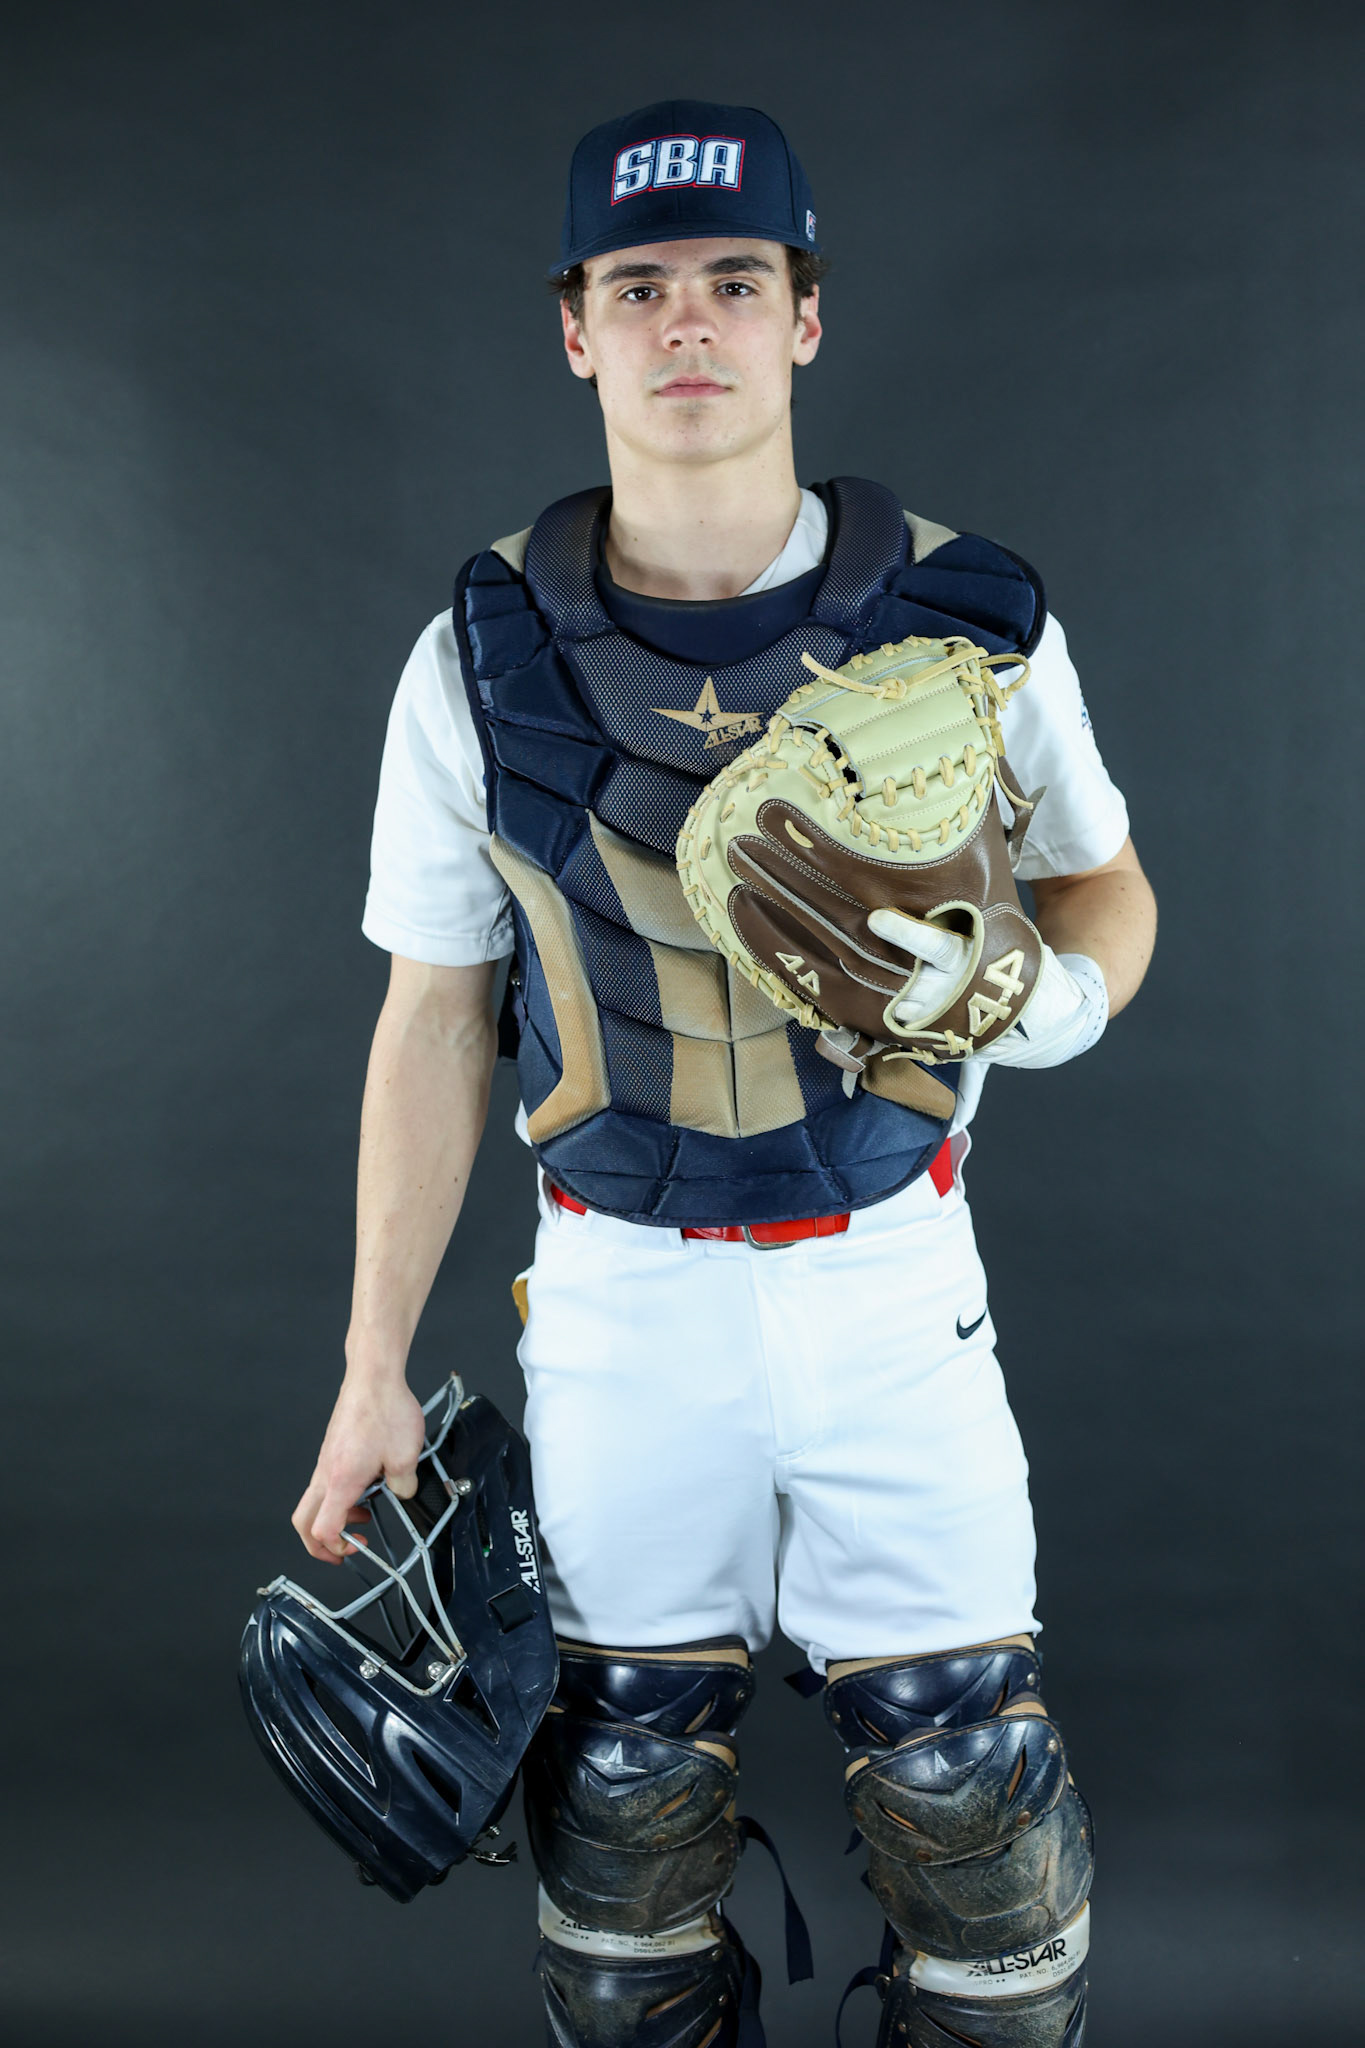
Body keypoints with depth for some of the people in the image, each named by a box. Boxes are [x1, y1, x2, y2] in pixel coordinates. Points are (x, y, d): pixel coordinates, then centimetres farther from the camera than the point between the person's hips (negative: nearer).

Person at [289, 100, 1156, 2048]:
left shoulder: (970, 622, -6)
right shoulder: (480, 660, -4)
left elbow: (1105, 884, 9)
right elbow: (432, 1023, 2)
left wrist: (1060, 988, -16)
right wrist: (373, 1370, 3)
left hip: (892, 1278, 0)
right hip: (619, 1296, 1)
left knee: (969, 1789, 7)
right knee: (624, 1784, 13)